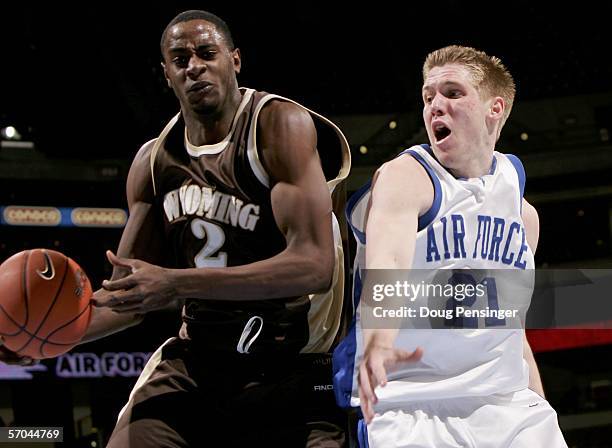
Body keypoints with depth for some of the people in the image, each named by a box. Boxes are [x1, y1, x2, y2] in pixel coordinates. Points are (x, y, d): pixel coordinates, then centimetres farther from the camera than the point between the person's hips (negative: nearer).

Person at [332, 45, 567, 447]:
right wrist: (377, 344, -45)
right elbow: (384, 266, -26)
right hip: (413, 409, -5)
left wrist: (542, 416, 19)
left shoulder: (524, 213, 14)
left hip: (508, 406, 5)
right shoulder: (404, 176, -6)